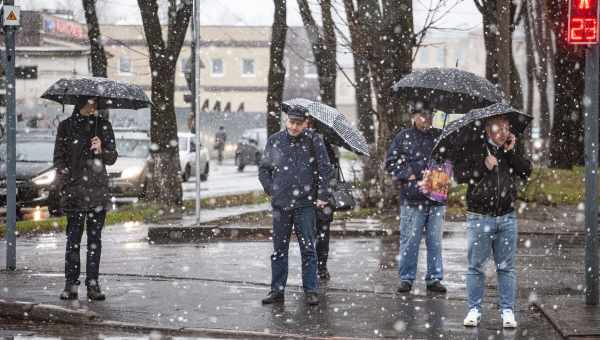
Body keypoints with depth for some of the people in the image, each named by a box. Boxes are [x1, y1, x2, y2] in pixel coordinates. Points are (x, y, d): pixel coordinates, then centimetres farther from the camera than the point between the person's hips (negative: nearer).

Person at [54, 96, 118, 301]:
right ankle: (71, 285, 0)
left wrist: (101, 150, -11)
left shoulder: (103, 126, 10)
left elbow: (112, 158, 9)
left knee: (95, 237, 1)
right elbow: (59, 157, 6)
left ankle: (93, 284, 5)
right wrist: (65, 180, -5)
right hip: (74, 189, -1)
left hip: (98, 189, 2)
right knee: (73, 236, -4)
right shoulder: (66, 126, 7)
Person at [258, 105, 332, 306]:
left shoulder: (313, 140, -1)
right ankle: (277, 291, 12)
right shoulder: (274, 140, 6)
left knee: (308, 249, 0)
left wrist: (322, 195, -4)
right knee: (279, 249, 7)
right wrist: (271, 191, 6)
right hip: (280, 204, 3)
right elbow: (263, 169, 15)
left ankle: (311, 291, 5)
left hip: (305, 204, -2)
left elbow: (325, 169, 0)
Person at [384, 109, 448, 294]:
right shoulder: (403, 137, 4)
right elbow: (391, 162, 3)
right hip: (412, 198, -2)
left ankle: (434, 278, 14)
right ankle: (406, 278, 9)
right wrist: (408, 175, -8)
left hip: (437, 198, 2)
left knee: (435, 241, 6)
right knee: (409, 240, 0)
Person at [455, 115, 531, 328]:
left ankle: (507, 311, 12)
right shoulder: (474, 148, -3)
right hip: (479, 217, -3)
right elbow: (459, 174, -8)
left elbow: (527, 171, 1)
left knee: (506, 267, 6)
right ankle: (474, 310, 13)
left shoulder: (513, 147, 9)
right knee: (476, 266, 3)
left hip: (507, 217, 3)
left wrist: (512, 152, -8)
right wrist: (484, 166, -16)